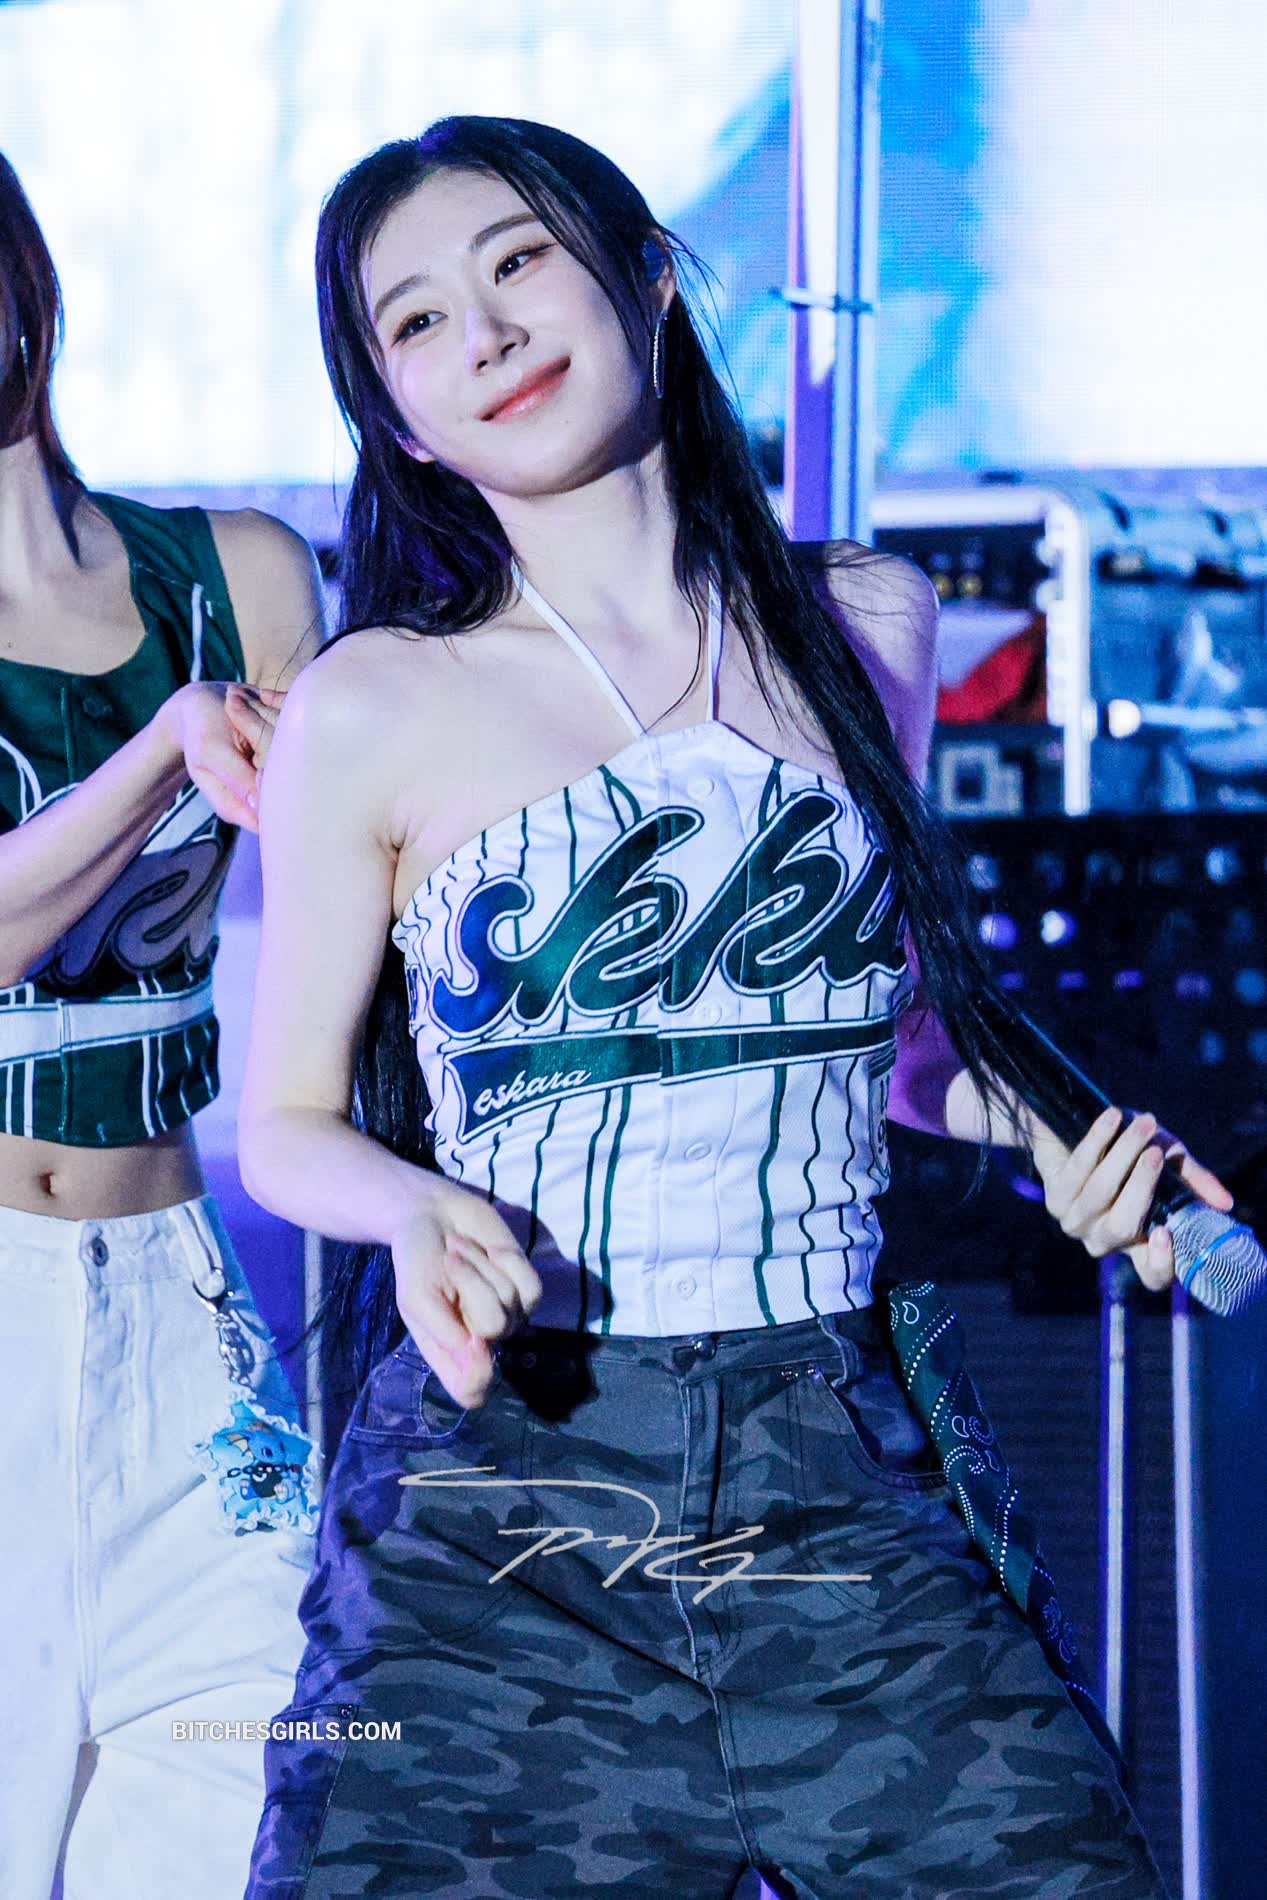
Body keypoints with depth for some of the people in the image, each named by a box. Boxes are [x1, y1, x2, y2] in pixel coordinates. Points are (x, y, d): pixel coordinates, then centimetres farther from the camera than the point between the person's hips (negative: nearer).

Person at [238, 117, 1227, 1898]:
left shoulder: (868, 630, 9)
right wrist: (421, 1205, -14)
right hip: (495, 1508, -2)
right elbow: (288, 1123, 6)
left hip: (836, 1492, 2)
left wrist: (1055, 1140, 8)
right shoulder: (376, 710, -1)